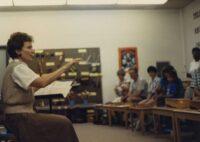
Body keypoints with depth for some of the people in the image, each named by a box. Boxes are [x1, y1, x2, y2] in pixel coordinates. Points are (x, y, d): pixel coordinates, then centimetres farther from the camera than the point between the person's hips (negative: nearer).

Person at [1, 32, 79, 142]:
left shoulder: (15, 67, 16)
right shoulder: (18, 67, -16)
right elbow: (42, 83, -30)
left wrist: (39, 85, 11)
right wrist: (65, 67, -26)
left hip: (20, 115, 10)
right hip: (19, 118, -10)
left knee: (62, 122, 7)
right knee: (63, 123, -12)